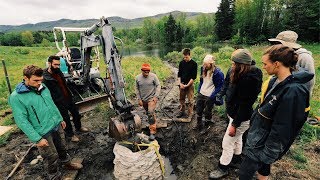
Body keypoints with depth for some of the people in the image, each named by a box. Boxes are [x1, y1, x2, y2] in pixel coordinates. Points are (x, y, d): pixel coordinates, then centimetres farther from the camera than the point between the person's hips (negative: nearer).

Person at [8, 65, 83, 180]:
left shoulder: (43, 87, 1)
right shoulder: (16, 97, -18)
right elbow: (21, 121, -18)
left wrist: (60, 119, 17)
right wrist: (37, 139, -19)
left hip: (57, 126, 6)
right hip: (43, 133, -6)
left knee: (62, 148, 24)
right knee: (52, 157, 10)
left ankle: (67, 163, 50)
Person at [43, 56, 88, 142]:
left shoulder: (59, 72, 1)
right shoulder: (45, 78, -23)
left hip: (68, 98, 7)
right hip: (60, 103, -7)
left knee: (76, 113, 21)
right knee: (66, 119, 10)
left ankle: (78, 127, 45)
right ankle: (70, 134, 33)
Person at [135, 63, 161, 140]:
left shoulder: (153, 76, -11)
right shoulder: (138, 78, -3)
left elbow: (158, 86, -6)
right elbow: (137, 89, 4)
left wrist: (156, 96, -14)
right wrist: (139, 99, 0)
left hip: (152, 98, -4)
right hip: (143, 99, 4)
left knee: (151, 113, -16)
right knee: (149, 113, 18)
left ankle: (152, 132, -8)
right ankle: (154, 124, 43)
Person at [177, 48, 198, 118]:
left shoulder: (194, 64, -7)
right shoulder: (181, 63, 5)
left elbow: (194, 77, -9)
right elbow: (179, 74, 7)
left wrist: (187, 85, -13)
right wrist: (180, 83, -6)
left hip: (190, 84, -4)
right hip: (182, 84, 4)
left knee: (191, 100, 1)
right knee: (182, 99, 13)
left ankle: (190, 114, 12)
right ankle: (182, 112, 28)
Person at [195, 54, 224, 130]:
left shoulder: (218, 73, -19)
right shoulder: (203, 68, -1)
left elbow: (219, 87, -14)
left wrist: (211, 97, -16)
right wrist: (199, 90, 10)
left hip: (209, 96, -6)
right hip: (201, 94, 6)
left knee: (207, 112, 9)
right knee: (198, 110, 17)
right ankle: (199, 125, 38)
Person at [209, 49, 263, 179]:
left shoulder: (250, 79, -29)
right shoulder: (238, 74, -3)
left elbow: (245, 105, -27)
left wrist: (234, 124, -22)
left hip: (241, 118, -9)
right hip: (234, 113, 9)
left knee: (227, 143, 5)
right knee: (237, 138, 26)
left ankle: (223, 168, 28)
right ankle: (236, 160, 49)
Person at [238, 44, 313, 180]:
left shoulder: (293, 91, -27)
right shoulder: (275, 81, -1)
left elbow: (282, 130, -24)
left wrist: (268, 154, -16)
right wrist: (253, 122, 16)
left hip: (263, 143, -7)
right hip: (257, 135, 8)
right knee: (262, 168, 26)